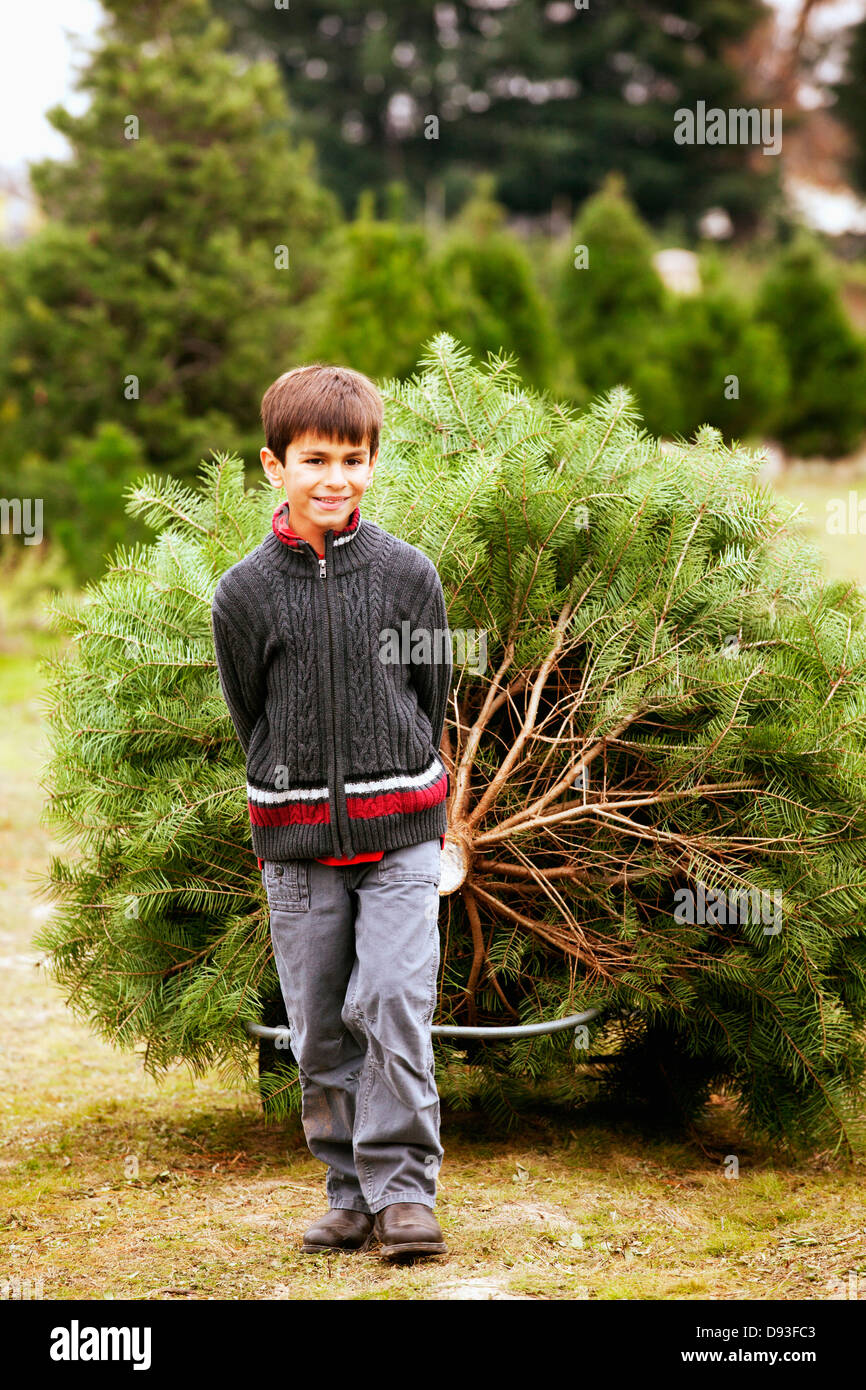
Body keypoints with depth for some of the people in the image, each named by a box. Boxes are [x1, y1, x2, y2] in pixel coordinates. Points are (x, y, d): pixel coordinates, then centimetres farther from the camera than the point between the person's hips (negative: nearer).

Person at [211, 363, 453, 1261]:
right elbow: (250, 716, 8)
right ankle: (351, 1194, 16)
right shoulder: (244, 592, -1)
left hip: (399, 831, -1)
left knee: (394, 1004, -11)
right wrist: (299, 798, 8)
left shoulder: (407, 573, -1)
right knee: (320, 1028, 5)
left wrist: (396, 789, 11)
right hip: (296, 839, 1)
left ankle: (403, 1188, -2)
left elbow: (432, 696, 9)